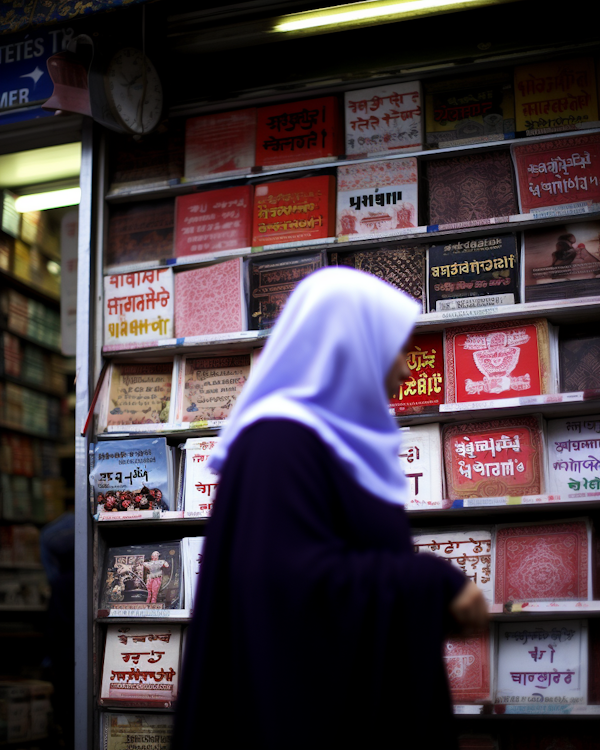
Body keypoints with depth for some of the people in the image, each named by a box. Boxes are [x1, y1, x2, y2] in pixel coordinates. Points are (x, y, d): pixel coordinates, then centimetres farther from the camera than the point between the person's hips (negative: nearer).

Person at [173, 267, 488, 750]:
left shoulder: (338, 436, 14)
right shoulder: (280, 441, -16)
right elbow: (300, 579, -26)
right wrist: (436, 584, -20)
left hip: (364, 698, 10)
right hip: (316, 706, -10)